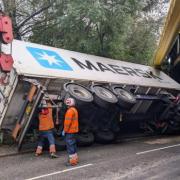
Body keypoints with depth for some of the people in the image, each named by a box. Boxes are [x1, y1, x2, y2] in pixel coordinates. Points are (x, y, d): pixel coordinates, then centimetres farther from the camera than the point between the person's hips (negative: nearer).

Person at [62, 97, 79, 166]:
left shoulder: (70, 111, -18)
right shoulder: (75, 110, 14)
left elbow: (67, 122, -22)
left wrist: (64, 130, -15)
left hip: (70, 131, -10)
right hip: (74, 130, 10)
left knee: (70, 145, -6)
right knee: (73, 145, 17)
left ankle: (72, 161, -3)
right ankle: (75, 159, 25)